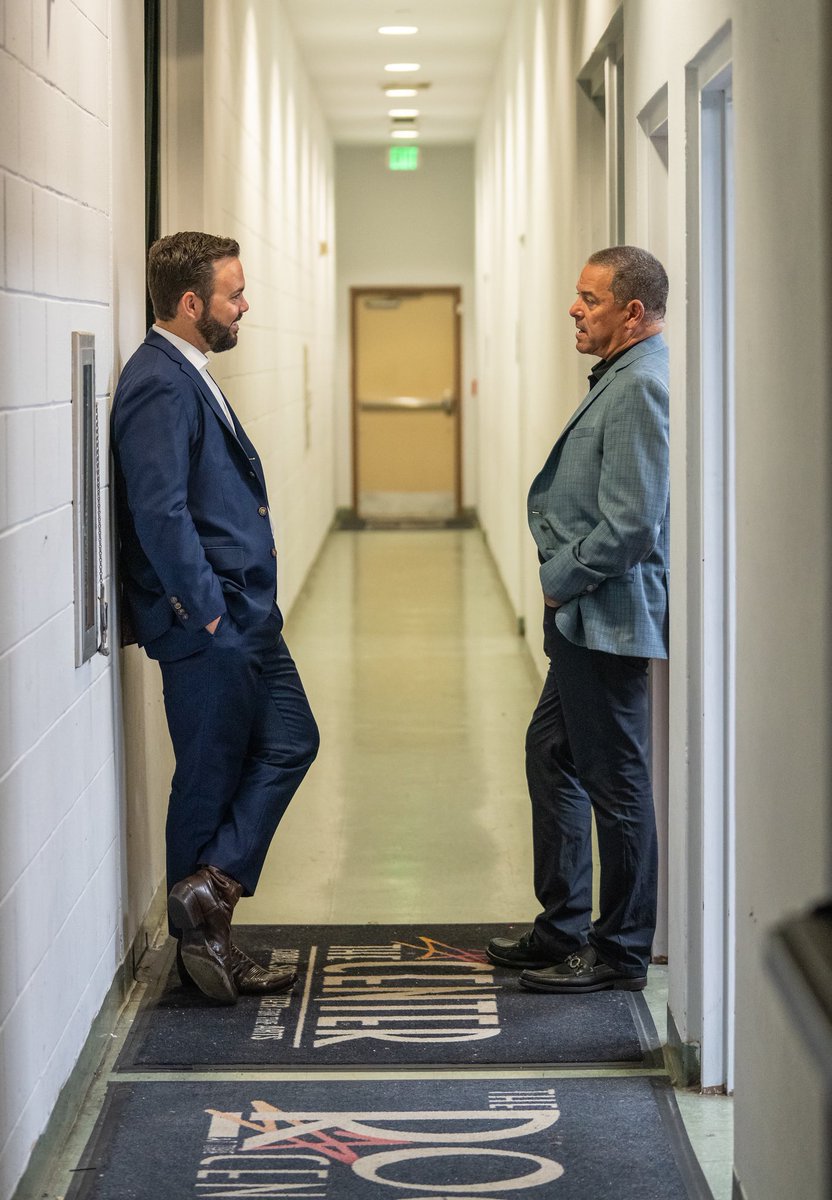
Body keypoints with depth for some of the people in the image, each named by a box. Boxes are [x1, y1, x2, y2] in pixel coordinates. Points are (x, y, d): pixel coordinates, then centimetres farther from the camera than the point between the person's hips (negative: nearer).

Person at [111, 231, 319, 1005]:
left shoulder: (186, 376, 14)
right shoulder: (160, 386, -18)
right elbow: (160, 513, -26)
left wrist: (247, 606, 15)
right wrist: (206, 613, -21)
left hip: (243, 618, 10)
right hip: (205, 623, -10)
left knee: (289, 744, 11)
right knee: (211, 776, 0)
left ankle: (209, 888, 12)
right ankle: (201, 939, 10)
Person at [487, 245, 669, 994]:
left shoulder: (641, 386, -19)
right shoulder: (621, 379, 13)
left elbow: (631, 523, -25)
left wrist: (562, 578, -13)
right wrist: (560, 561, 7)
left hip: (609, 617, -11)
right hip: (584, 620, 11)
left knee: (615, 780, -1)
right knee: (553, 757, 18)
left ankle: (622, 953, 10)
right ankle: (562, 930, 30)